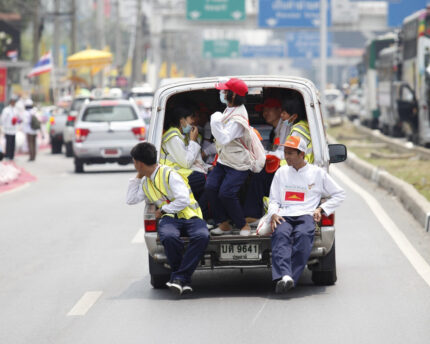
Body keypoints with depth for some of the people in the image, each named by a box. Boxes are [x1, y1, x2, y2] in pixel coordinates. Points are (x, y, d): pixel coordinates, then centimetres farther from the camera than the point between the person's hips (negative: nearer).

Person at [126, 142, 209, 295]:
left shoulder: (169, 174, -7)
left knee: (202, 236, -39)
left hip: (189, 215, -4)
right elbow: (131, 200, 28)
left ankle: (179, 277, -33)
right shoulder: (145, 182, 17)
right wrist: (138, 177, 21)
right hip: (169, 219, 4)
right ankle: (183, 279, -21)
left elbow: (183, 200, -15)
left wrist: (163, 210, -7)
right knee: (168, 237, -36)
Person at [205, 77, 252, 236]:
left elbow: (224, 139, -32)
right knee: (210, 187, -7)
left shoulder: (238, 118, -23)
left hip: (238, 165, -9)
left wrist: (216, 122, -37)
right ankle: (223, 224, 2)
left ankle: (243, 226, -1)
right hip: (223, 161, 9)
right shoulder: (230, 110, 7)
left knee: (226, 193, -19)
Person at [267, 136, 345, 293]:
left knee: (303, 235, -38)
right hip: (283, 215, 2)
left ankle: (291, 277, -48)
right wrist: (273, 214, -1)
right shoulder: (281, 172, 23)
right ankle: (284, 276, -54)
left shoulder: (317, 173, 15)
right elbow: (273, 199, 22)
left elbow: (339, 194, 21)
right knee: (280, 235, -36)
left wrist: (321, 209, 6)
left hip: (306, 215, -2)